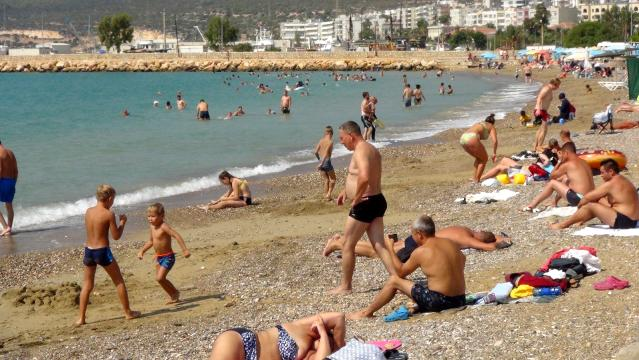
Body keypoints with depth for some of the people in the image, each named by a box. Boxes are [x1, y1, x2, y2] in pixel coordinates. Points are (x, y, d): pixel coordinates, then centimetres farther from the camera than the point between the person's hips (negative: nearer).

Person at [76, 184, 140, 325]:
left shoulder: (88, 211, 3)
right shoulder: (109, 214, -13)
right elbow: (116, 236, -8)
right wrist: (123, 222, 6)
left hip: (88, 250, 5)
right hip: (102, 252, -5)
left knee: (87, 285, 15)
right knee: (119, 282, 13)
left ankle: (81, 318, 13)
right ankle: (128, 312, 21)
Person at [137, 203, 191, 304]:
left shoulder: (164, 226, -22)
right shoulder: (152, 226, 4)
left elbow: (176, 235, -30)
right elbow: (150, 241, 19)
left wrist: (184, 249, -38)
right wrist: (142, 250, 9)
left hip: (168, 257, -9)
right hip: (159, 257, 9)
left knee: (160, 278, -15)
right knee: (159, 278, 12)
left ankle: (174, 293, 7)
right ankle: (173, 296, 27)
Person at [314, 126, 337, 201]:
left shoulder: (321, 140, 6)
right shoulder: (330, 141, -10)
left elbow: (316, 152, 4)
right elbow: (326, 152, -20)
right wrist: (321, 163, -23)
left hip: (321, 162, 5)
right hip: (327, 161, -5)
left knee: (326, 180, 16)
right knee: (332, 179, 13)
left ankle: (326, 196, 15)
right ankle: (329, 193, 0)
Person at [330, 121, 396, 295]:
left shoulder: (360, 151, -17)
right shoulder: (372, 150, 16)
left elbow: (364, 178, -34)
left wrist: (356, 198, -21)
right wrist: (346, 191, 26)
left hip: (365, 203, -10)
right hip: (376, 201, 10)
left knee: (347, 245, 5)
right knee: (380, 246, 6)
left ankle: (345, 286, 14)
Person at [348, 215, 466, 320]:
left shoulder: (421, 252, -10)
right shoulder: (451, 243, 8)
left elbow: (401, 271, 5)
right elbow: (462, 260, 29)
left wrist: (390, 249, 13)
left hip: (439, 302, -6)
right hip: (460, 300, 7)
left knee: (393, 280, 9)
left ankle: (367, 312, 21)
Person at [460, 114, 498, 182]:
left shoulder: (479, 124, 36)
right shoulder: (491, 127, 18)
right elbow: (494, 141, 0)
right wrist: (494, 153, 8)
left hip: (462, 139, 7)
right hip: (472, 138, -7)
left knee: (479, 158, 27)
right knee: (484, 159, 14)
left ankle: (474, 178, 24)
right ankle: (477, 180, 8)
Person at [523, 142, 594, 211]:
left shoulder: (567, 165, -8)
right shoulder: (584, 162, 16)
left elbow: (552, 176, 6)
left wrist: (559, 162, 11)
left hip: (578, 199, -8)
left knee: (552, 183, 5)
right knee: (565, 179, 27)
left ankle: (532, 205, 11)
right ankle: (554, 203, 35)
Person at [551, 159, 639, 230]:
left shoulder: (610, 184, -16)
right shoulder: (622, 179, 14)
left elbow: (587, 197, -10)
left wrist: (580, 204, 8)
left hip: (623, 221, -10)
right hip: (632, 220, 10)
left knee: (590, 206, -10)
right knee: (599, 201, 19)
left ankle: (562, 225, 0)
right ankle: (580, 221, 24)